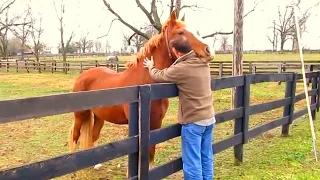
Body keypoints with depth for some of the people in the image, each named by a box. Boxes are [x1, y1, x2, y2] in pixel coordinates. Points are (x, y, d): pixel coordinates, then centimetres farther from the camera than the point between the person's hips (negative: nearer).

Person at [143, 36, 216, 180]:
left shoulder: (181, 68, -20)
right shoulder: (203, 62, 1)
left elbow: (158, 76, -3)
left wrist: (151, 67, 18)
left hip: (193, 121, -8)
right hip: (209, 118, 8)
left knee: (192, 162, 3)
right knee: (206, 158, 17)